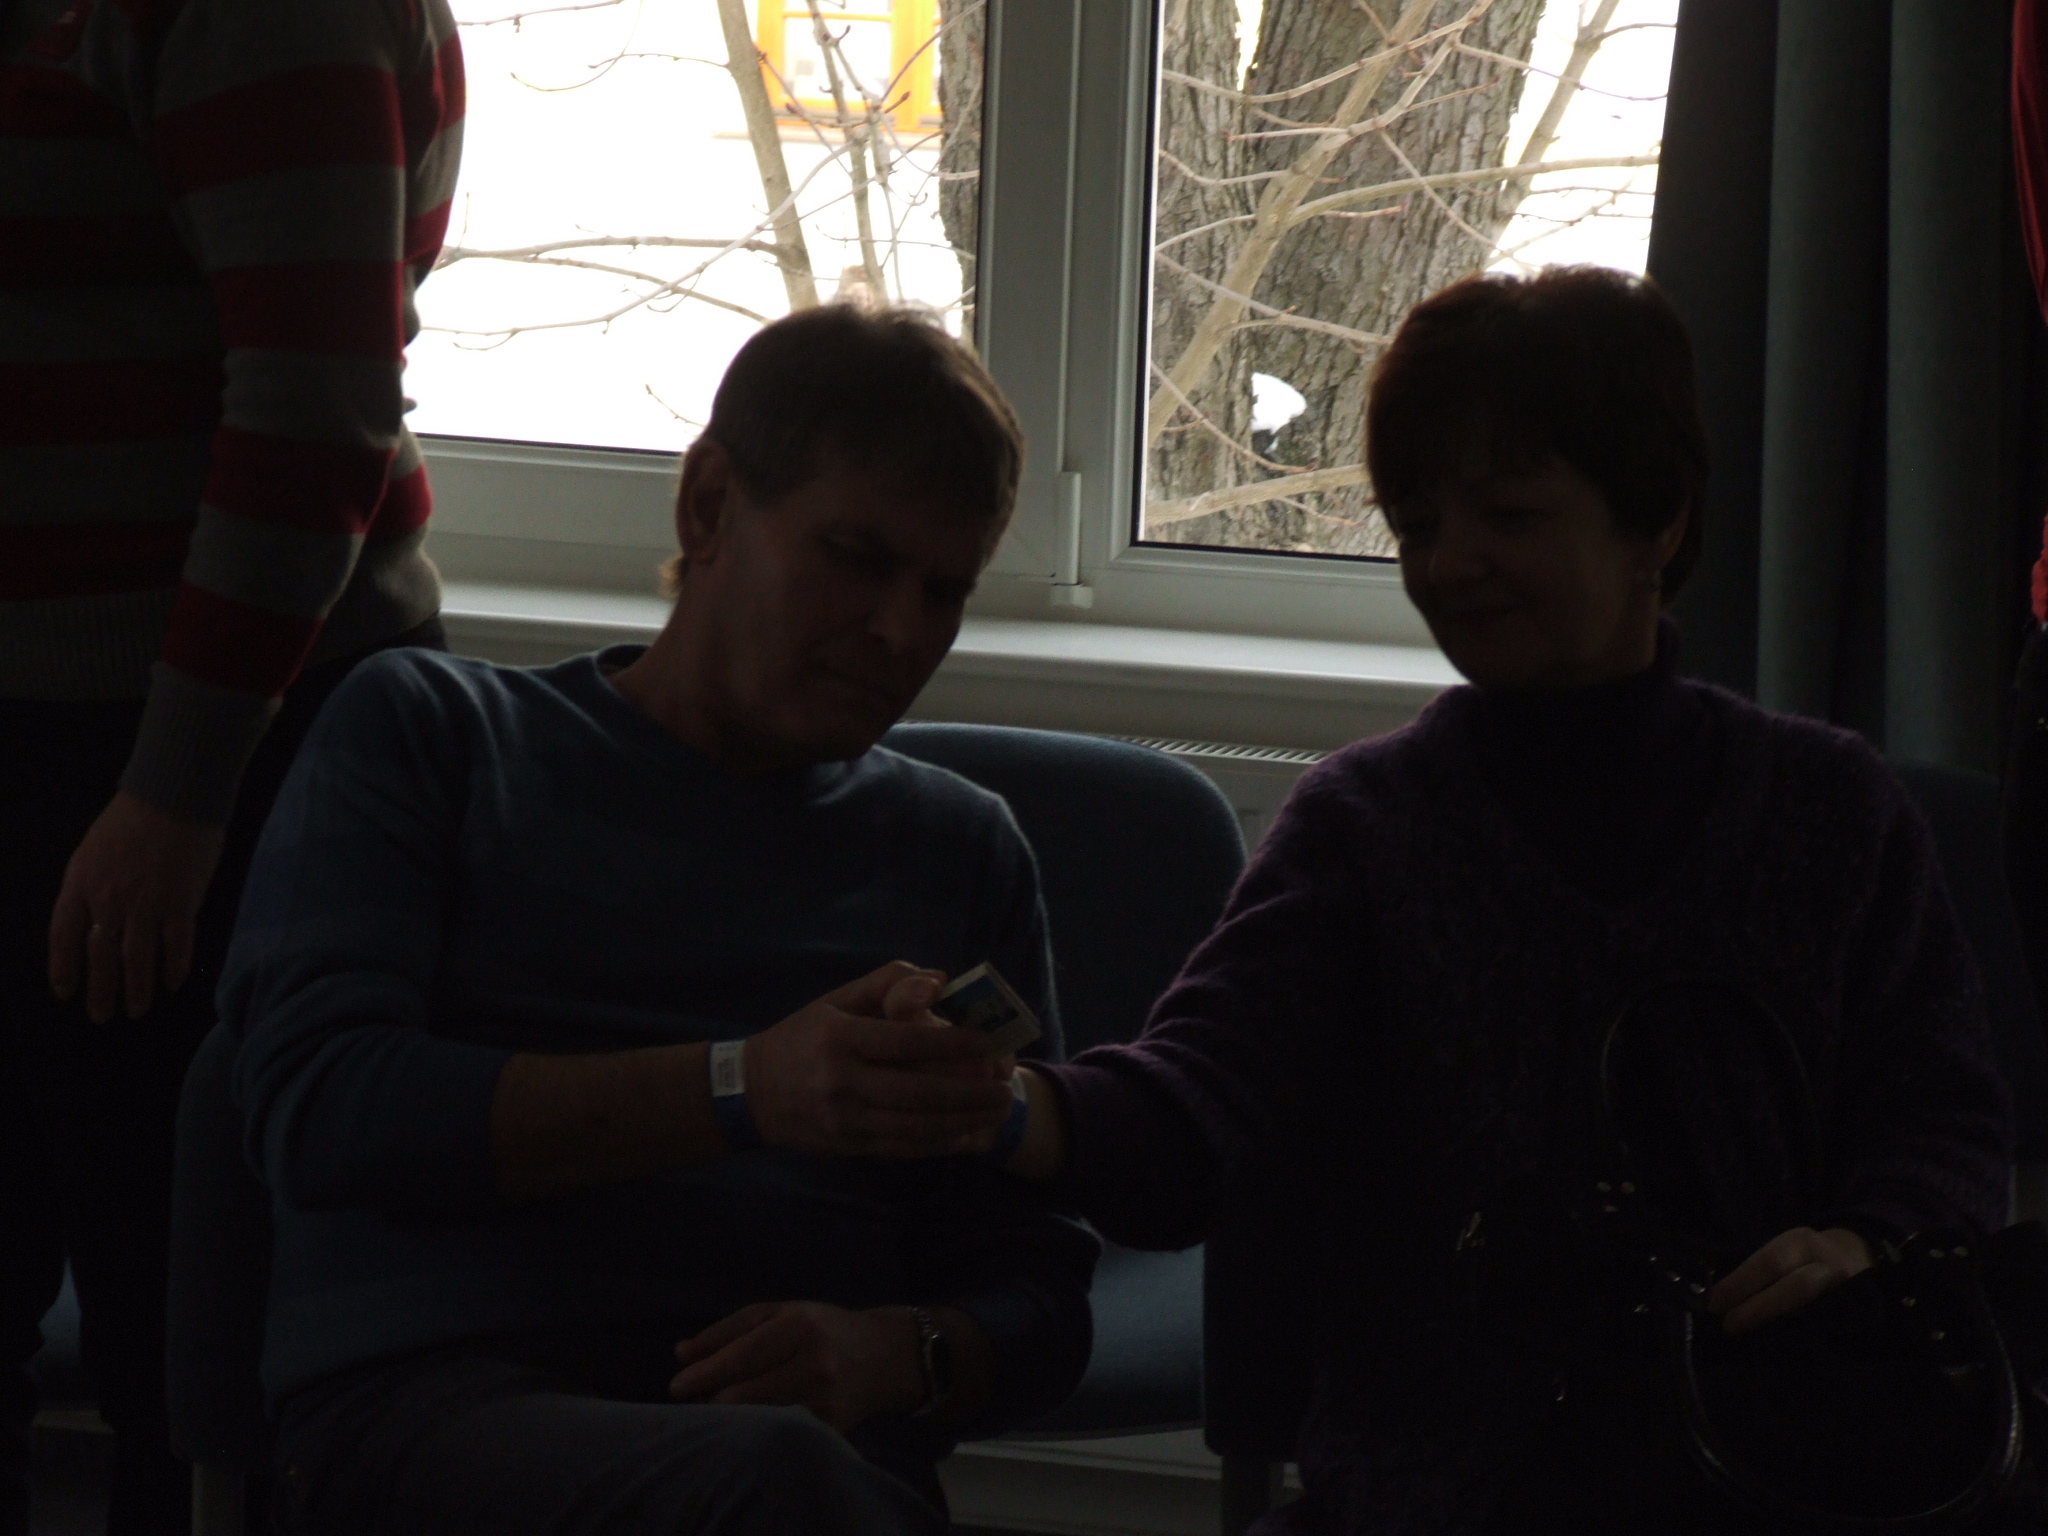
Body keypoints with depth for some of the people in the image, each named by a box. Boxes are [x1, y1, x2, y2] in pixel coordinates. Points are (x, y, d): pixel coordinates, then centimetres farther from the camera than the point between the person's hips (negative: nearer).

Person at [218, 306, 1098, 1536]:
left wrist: (894, 1355, -4)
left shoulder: (963, 851, 26)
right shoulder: (425, 732, 17)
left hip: (814, 1426, 3)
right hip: (428, 1405, -2)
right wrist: (745, 1091, -11)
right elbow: (317, 1108, -1)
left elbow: (1036, 1299, 21)